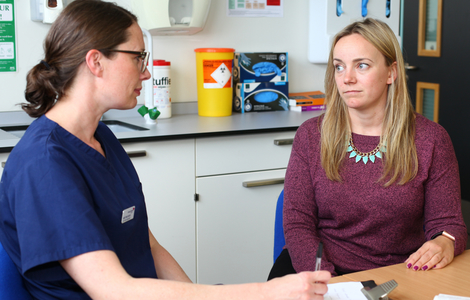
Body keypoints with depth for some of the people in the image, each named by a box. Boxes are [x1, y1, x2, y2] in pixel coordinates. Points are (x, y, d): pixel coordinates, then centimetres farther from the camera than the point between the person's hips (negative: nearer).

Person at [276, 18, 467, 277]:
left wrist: (445, 243, -20)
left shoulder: (431, 139, 1)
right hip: (329, 273, -1)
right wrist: (321, 279, -18)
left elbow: (447, 222, 4)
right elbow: (297, 224, -1)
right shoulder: (310, 135, 3)